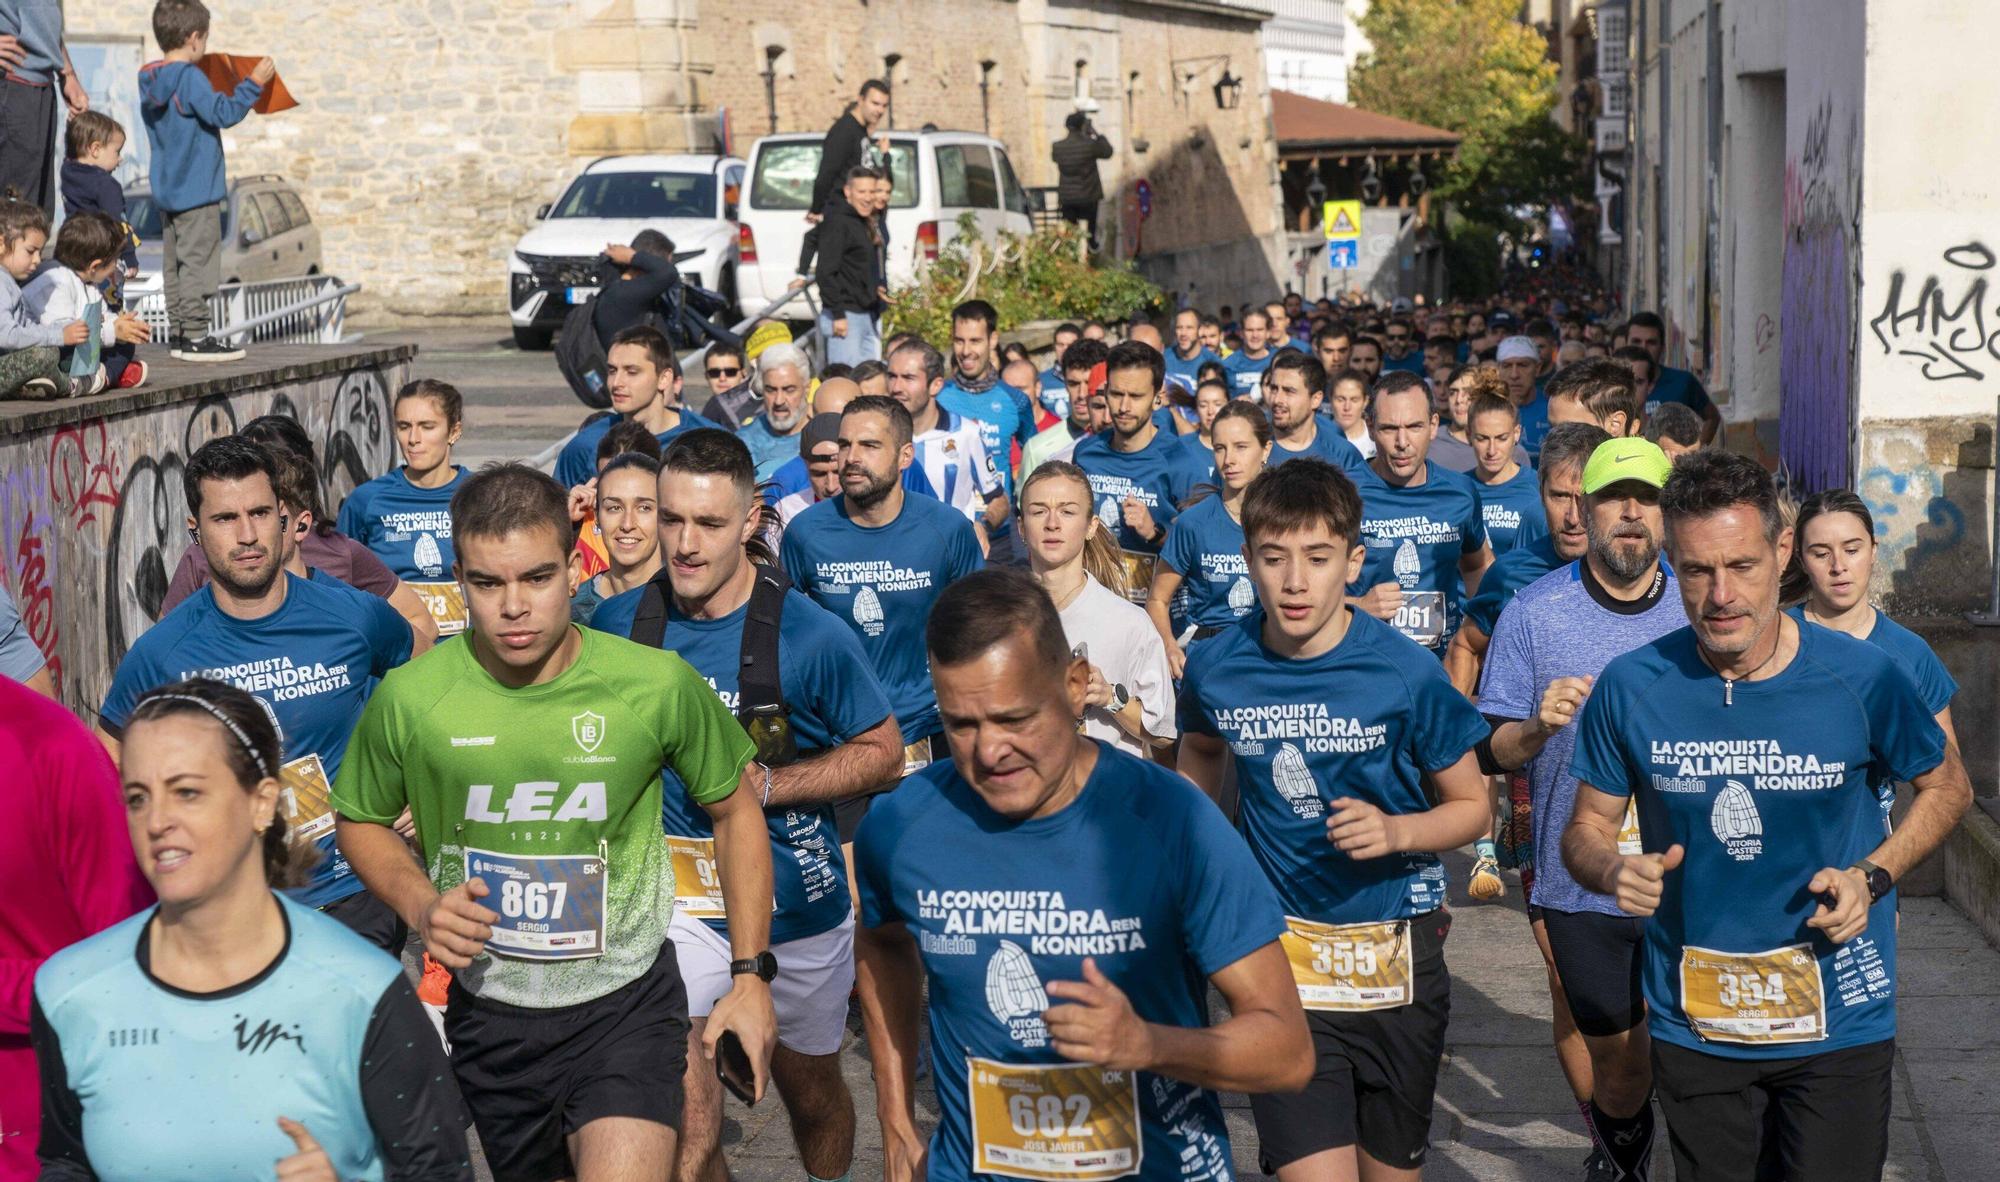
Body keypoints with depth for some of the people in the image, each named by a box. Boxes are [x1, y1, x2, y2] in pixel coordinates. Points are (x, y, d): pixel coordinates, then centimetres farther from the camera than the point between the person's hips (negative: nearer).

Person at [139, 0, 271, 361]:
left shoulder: (151, 80, 10)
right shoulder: (190, 77, -16)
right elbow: (223, 114, -22)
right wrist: (254, 83, -18)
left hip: (166, 191, 9)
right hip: (197, 191, -9)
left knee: (175, 263, 13)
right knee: (197, 261, -6)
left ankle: (177, 334, 15)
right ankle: (195, 337, -6)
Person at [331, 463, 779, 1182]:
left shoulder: (656, 684, -12)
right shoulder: (410, 697, -10)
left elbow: (735, 810, 4)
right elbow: (361, 821, 9)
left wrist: (751, 975, 0)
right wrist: (420, 903, -11)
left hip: (626, 1006, -2)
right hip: (487, 1013, 3)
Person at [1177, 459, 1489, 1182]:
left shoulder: (1404, 675, -13)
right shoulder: (1214, 668, -6)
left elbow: (1471, 806, -2)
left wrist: (1397, 831, -21)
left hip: (1395, 955, 0)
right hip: (1282, 952, 0)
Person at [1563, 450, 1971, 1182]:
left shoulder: (1863, 678, -12)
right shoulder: (1632, 687, -10)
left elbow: (1947, 786, 5)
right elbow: (1587, 829, 2)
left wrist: (1872, 875, -11)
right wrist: (1613, 870, -21)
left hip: (1839, 1020, -1)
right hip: (1692, 1026, 1)